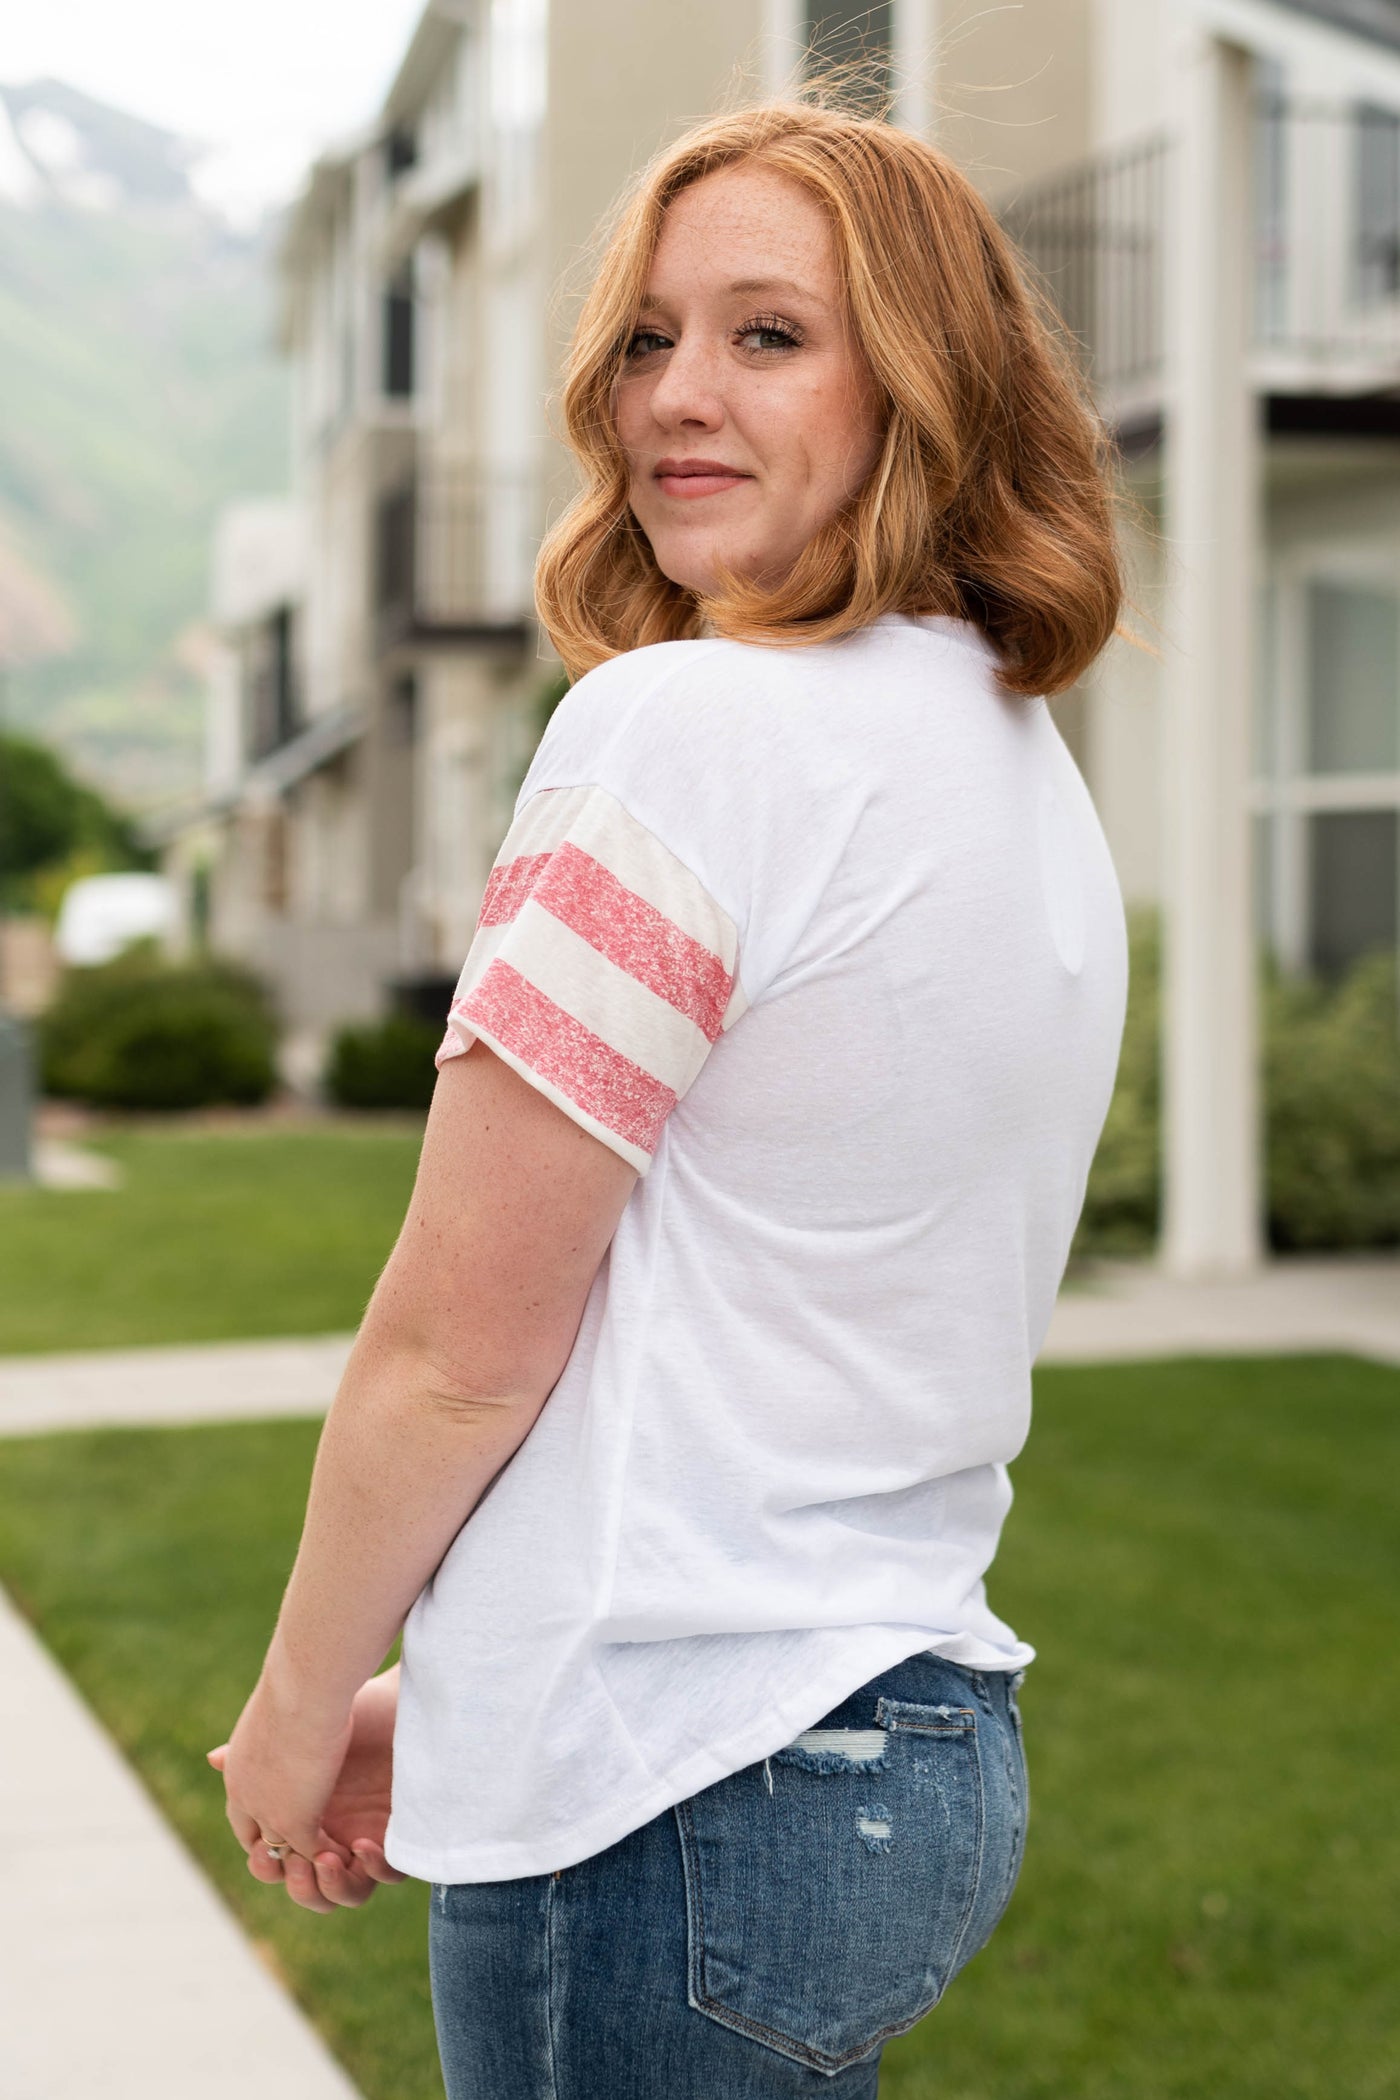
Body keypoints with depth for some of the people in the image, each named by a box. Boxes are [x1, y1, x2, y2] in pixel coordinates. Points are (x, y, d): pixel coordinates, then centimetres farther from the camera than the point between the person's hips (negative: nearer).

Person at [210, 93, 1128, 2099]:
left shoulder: (681, 729, -17)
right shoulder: (1032, 777, 10)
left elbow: (455, 1347, -14)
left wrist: (301, 1705, 2)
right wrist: (451, 1692, 16)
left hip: (674, 1808, -8)